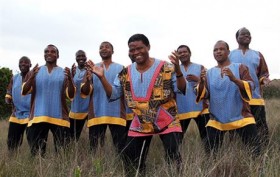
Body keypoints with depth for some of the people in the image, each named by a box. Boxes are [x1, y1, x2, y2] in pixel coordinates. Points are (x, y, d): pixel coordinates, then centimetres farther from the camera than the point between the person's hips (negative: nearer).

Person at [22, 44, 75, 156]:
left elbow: (71, 95, 1)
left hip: (59, 118, -1)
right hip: (37, 117, 1)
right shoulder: (34, 72, 12)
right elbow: (24, 92, 2)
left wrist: (70, 79, -17)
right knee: (36, 152, 1)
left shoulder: (64, 73, 9)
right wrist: (31, 77, -15)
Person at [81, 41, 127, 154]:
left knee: (121, 148, 0)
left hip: (116, 114, -1)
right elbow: (84, 92, 4)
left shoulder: (120, 68, 9)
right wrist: (88, 80, -16)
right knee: (94, 148, 4)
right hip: (97, 114, 1)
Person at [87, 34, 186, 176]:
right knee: (132, 160, 12)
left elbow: (181, 89, -11)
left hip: (167, 121, -4)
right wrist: (101, 77, -8)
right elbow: (113, 94, 6)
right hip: (140, 124, 4)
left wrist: (177, 70, -28)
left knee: (173, 157, -4)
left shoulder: (165, 67, -9)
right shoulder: (125, 73, 3)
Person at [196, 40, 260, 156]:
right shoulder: (209, 73, 9)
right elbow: (204, 95, 1)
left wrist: (234, 79, -27)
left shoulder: (240, 68, 2)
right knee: (211, 153, 3)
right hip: (217, 120, 2)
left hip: (241, 117, -2)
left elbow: (250, 88, -10)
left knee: (255, 151, -3)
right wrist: (202, 83, -19)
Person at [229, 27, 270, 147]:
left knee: (261, 127, -1)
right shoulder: (230, 55, 10)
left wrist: (264, 79, -9)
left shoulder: (257, 55, 15)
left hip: (255, 98, 1)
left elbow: (263, 73, 13)